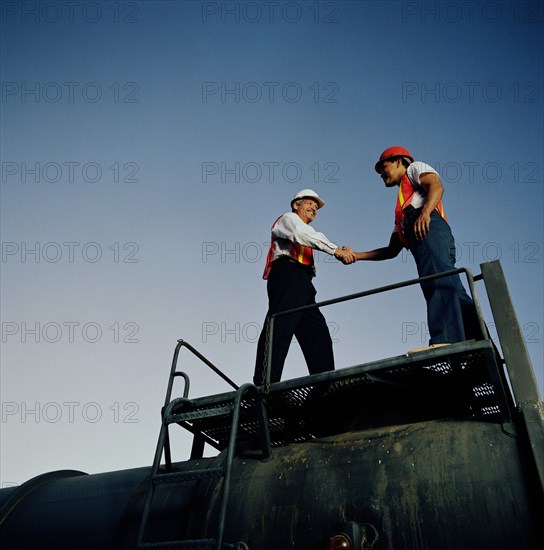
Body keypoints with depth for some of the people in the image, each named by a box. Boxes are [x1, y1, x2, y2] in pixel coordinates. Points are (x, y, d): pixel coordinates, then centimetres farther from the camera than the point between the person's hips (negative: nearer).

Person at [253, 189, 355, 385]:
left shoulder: (304, 232, 42)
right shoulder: (289, 218, 15)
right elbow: (304, 235, -7)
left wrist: (342, 253, 7)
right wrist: (336, 250, -12)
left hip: (302, 284, 10)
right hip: (287, 273, -10)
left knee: (317, 332, -1)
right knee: (279, 326, -23)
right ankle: (264, 382, -32)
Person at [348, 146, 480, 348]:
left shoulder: (415, 168, 26)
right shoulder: (401, 212, 45)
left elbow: (436, 186, 1)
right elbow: (392, 250, 38)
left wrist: (425, 212, -19)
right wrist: (356, 255, 31)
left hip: (428, 227, -8)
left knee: (437, 277, -29)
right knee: (448, 285, -10)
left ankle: (445, 339, -49)